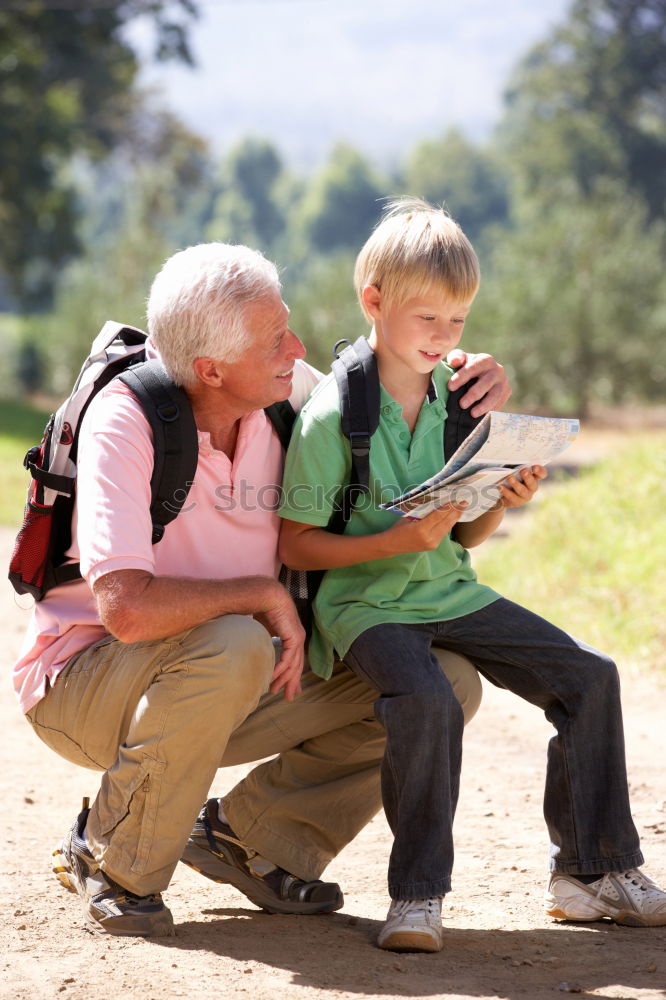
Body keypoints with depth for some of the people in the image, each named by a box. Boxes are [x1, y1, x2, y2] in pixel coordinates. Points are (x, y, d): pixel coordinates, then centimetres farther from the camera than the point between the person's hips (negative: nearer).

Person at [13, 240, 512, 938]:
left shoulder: (288, 394, -8)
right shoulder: (124, 421, -26)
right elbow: (128, 607, -38)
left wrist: (473, 380, -10)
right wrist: (266, 594, -25)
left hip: (226, 694, 6)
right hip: (83, 684, -6)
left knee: (445, 684, -6)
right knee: (231, 648, -40)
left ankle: (248, 834, 5)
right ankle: (114, 864, -16)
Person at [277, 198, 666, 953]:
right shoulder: (330, 417, -13)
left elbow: (462, 541, 12)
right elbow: (295, 546, -13)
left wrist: (502, 505, -9)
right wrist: (400, 541, -23)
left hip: (450, 593, 7)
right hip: (366, 602, -6)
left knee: (588, 676, -3)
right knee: (427, 702, -34)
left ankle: (594, 870, 9)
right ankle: (417, 894, -18)